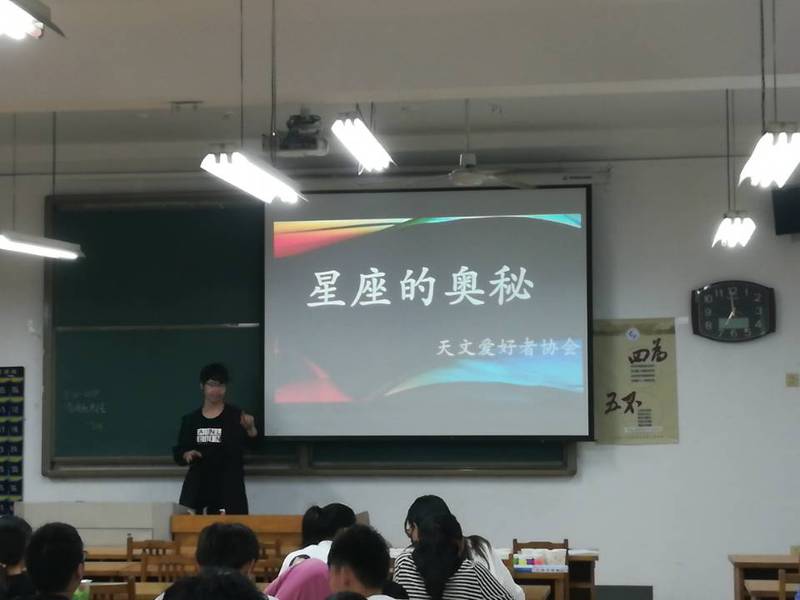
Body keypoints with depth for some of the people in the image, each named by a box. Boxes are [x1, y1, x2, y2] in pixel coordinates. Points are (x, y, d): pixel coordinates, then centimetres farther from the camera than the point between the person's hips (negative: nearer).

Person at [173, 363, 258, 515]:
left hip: (229, 488, -2)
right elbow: (178, 452, 15)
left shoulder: (236, 415, 1)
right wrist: (186, 455, -6)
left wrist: (251, 429, -30)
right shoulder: (190, 419, 10)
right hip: (197, 488, 2)